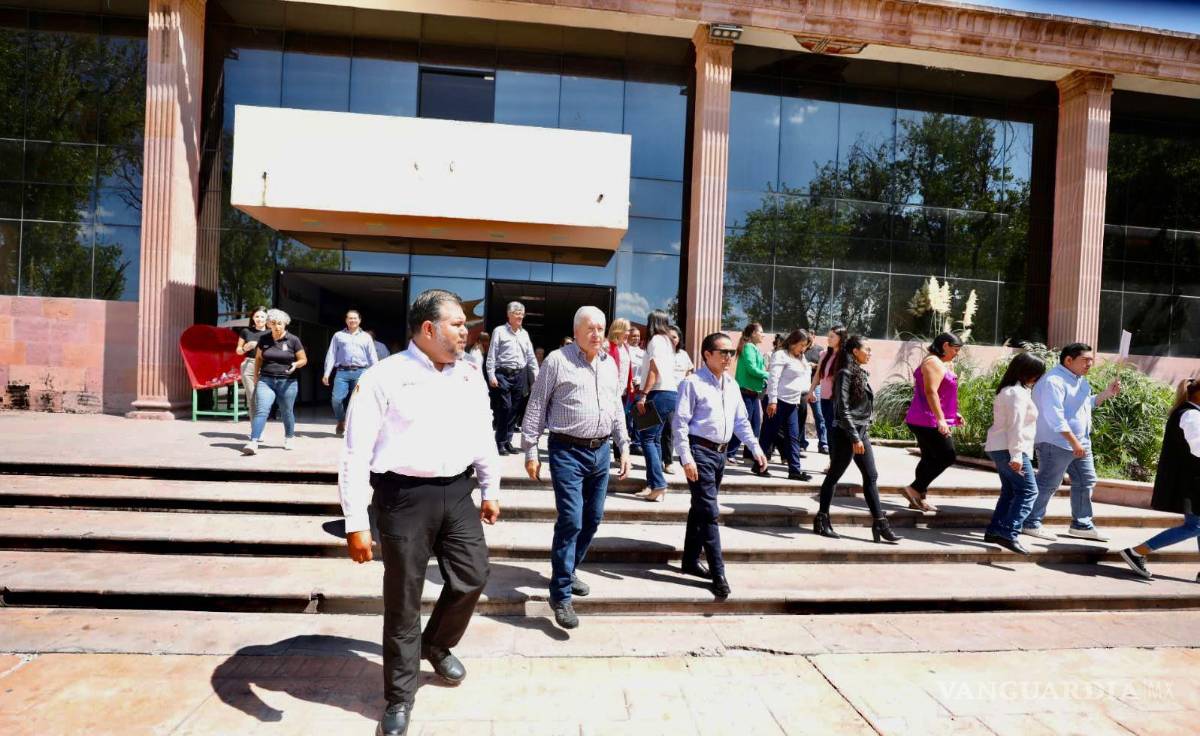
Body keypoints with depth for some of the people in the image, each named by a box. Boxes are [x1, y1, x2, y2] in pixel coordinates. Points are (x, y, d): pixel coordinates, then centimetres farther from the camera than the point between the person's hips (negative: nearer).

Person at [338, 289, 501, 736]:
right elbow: (356, 454, -12)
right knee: (404, 599, 7)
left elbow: (484, 435, 15)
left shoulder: (470, 374, 6)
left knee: (472, 577, 12)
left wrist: (490, 490, 17)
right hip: (405, 496, -5)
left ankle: (437, 645, 44)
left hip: (457, 492, 5)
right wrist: (356, 524, -14)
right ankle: (400, 698, 29)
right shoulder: (383, 378, -11)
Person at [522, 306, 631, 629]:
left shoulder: (610, 364, 12)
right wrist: (530, 451, -7)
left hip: (601, 451, 7)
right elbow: (536, 407, -5)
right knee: (571, 521, -9)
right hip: (568, 451, -6)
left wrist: (624, 447, 14)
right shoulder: (558, 360, -6)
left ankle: (567, 571, 34)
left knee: (592, 520, 14)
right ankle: (561, 594, 5)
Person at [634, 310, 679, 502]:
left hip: (659, 394, -9)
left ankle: (658, 485, -16)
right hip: (670, 392, 9)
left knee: (647, 438, -9)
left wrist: (643, 395, -19)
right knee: (655, 439, 10)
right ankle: (654, 485, 10)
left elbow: (654, 370, -15)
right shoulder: (666, 341, 20)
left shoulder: (656, 339, -5)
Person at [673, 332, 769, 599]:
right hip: (700, 451, -8)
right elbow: (680, 422, -13)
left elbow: (741, 420, 20)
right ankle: (718, 574, 0)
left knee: (700, 509, 17)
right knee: (710, 512, -7)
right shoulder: (693, 383, -10)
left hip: (720, 452, 8)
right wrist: (686, 459, -18)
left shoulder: (732, 385, 12)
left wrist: (755, 448, 11)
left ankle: (691, 561, 29)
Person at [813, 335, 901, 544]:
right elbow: (843, 409, -18)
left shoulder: (862, 374, 12)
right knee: (834, 476, 3)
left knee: (871, 477, 5)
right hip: (846, 433, -8)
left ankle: (879, 524, 9)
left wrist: (861, 435, 14)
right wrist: (855, 438, -21)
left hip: (862, 432, 8)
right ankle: (822, 520, 14)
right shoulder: (846, 374, -13)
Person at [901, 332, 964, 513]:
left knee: (930, 459, 12)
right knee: (947, 457, -8)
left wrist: (953, 414, 25)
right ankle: (914, 489, -6)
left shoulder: (940, 363, 20)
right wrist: (940, 418, -27)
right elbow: (930, 392, -23)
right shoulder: (933, 362, -13)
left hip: (924, 421, 11)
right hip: (929, 421, -11)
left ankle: (918, 498, 16)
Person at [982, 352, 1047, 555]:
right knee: (1028, 491, -10)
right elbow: (1016, 426, -21)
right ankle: (1009, 534, -18)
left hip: (999, 448, 10)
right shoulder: (1018, 393, -14)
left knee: (1010, 491, 15)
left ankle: (994, 531, 14)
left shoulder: (1006, 390, 17)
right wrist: (1016, 455, -24)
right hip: (1008, 449, -10)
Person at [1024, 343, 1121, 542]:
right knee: (1047, 485, -3)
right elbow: (1055, 417, -25)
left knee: (1086, 482, 15)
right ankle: (1030, 524, 7)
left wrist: (1107, 393, 12)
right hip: (1057, 443, -10)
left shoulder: (1080, 380, 13)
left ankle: (1081, 525, 27)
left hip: (1081, 442, 10)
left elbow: (1087, 404, 25)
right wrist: (1074, 441, -26)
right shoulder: (1054, 381, -19)